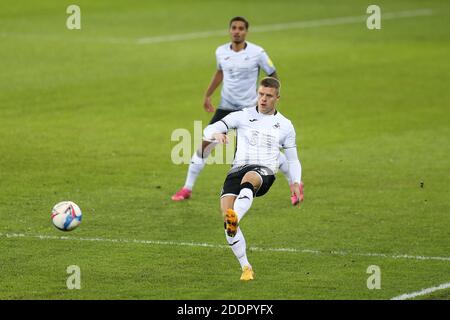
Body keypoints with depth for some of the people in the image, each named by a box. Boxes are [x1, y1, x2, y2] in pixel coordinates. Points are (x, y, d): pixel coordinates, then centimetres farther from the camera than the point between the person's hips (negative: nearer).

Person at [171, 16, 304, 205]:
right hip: (226, 107, 3)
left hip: (250, 109, -3)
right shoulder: (221, 52, 0)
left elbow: (273, 76, -3)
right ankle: (187, 189, 7)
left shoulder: (257, 53, -12)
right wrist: (208, 95, 20)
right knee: (205, 144, -4)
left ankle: (295, 186, 15)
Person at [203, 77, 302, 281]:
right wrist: (216, 134, -18)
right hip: (238, 169, 2)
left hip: (265, 173, -2)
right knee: (226, 215, -22)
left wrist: (296, 183, 2)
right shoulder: (243, 116, 16)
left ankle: (236, 218, -70)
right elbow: (208, 131, 8)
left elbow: (293, 160, 22)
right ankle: (246, 268, -10)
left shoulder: (284, 125, 17)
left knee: (249, 178, -41)